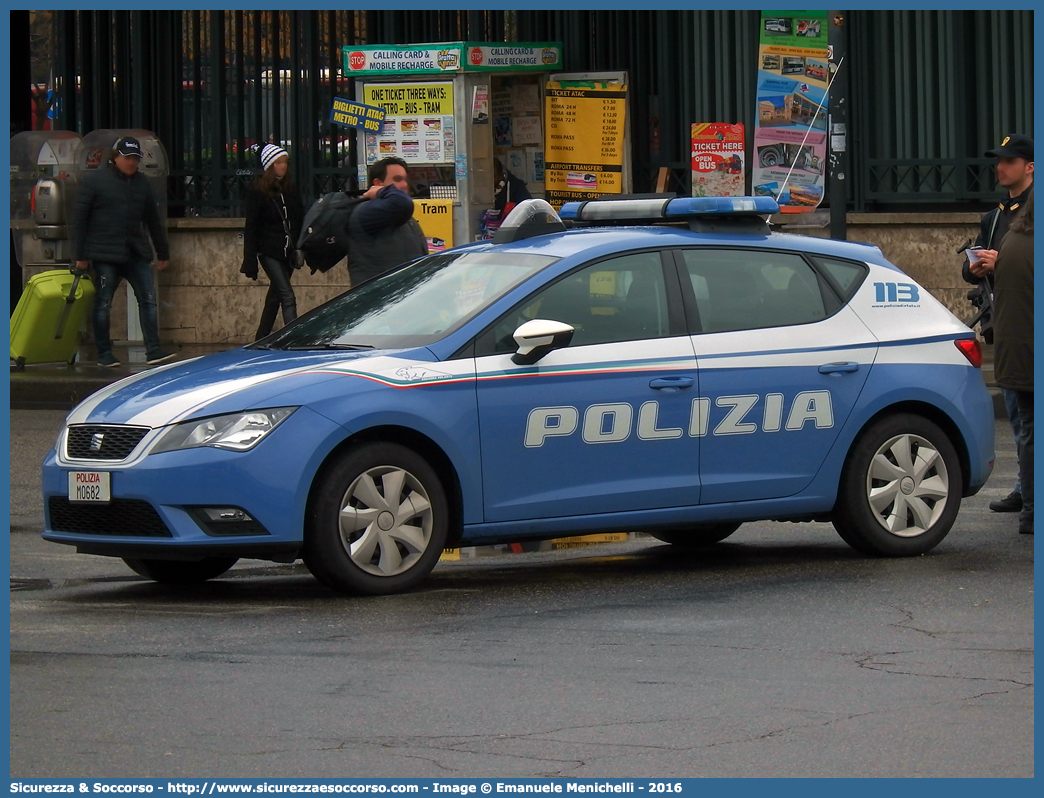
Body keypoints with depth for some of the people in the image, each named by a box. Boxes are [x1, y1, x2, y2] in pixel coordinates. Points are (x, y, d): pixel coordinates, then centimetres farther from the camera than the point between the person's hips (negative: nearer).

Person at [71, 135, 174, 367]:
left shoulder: (141, 183, 14)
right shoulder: (93, 181, -2)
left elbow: (153, 221, 21)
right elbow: (79, 219, -3)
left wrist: (163, 253, 21)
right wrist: (80, 255, -7)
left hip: (136, 253, 5)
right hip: (105, 254, -5)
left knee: (148, 299, -4)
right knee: (103, 303, -1)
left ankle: (153, 351, -5)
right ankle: (104, 354, 8)